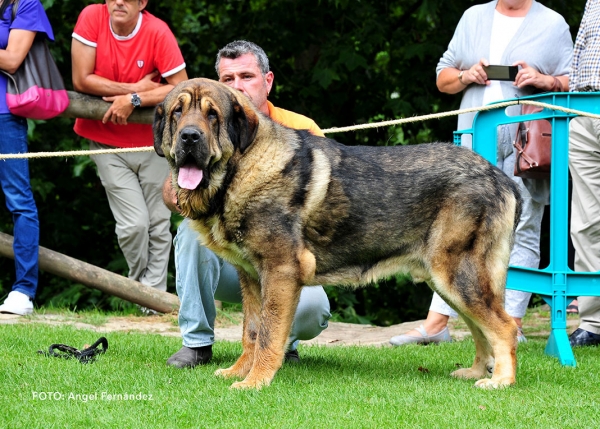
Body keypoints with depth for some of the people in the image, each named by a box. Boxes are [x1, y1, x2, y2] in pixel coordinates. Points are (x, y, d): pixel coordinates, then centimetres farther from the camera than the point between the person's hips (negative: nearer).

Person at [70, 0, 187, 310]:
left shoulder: (157, 32, -16)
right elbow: (81, 80, -13)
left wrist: (133, 100, -23)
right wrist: (137, 87, -16)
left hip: (151, 141, 0)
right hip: (106, 141, 0)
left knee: (158, 223, 3)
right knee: (134, 224, -7)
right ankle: (139, 281, 17)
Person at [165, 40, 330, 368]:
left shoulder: (301, 131, -8)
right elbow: (171, 191, -11)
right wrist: (177, 194, -36)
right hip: (224, 259, 2)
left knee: (311, 306, -32)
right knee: (193, 229, -28)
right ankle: (197, 342, -14)